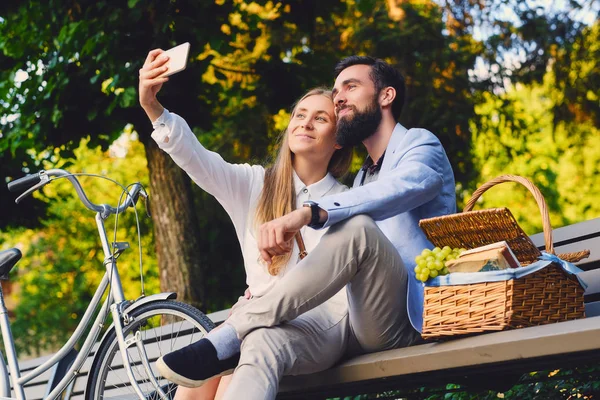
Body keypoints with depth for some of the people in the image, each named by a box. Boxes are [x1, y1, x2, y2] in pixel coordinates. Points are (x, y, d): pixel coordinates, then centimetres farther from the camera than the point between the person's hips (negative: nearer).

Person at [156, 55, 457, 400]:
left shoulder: (420, 145, 6)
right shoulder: (363, 178, 32)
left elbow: (398, 189, -20)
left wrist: (308, 213, -36)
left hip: (408, 322, -6)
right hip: (362, 326, 7)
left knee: (357, 228, -33)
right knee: (264, 340, -23)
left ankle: (227, 339, -29)